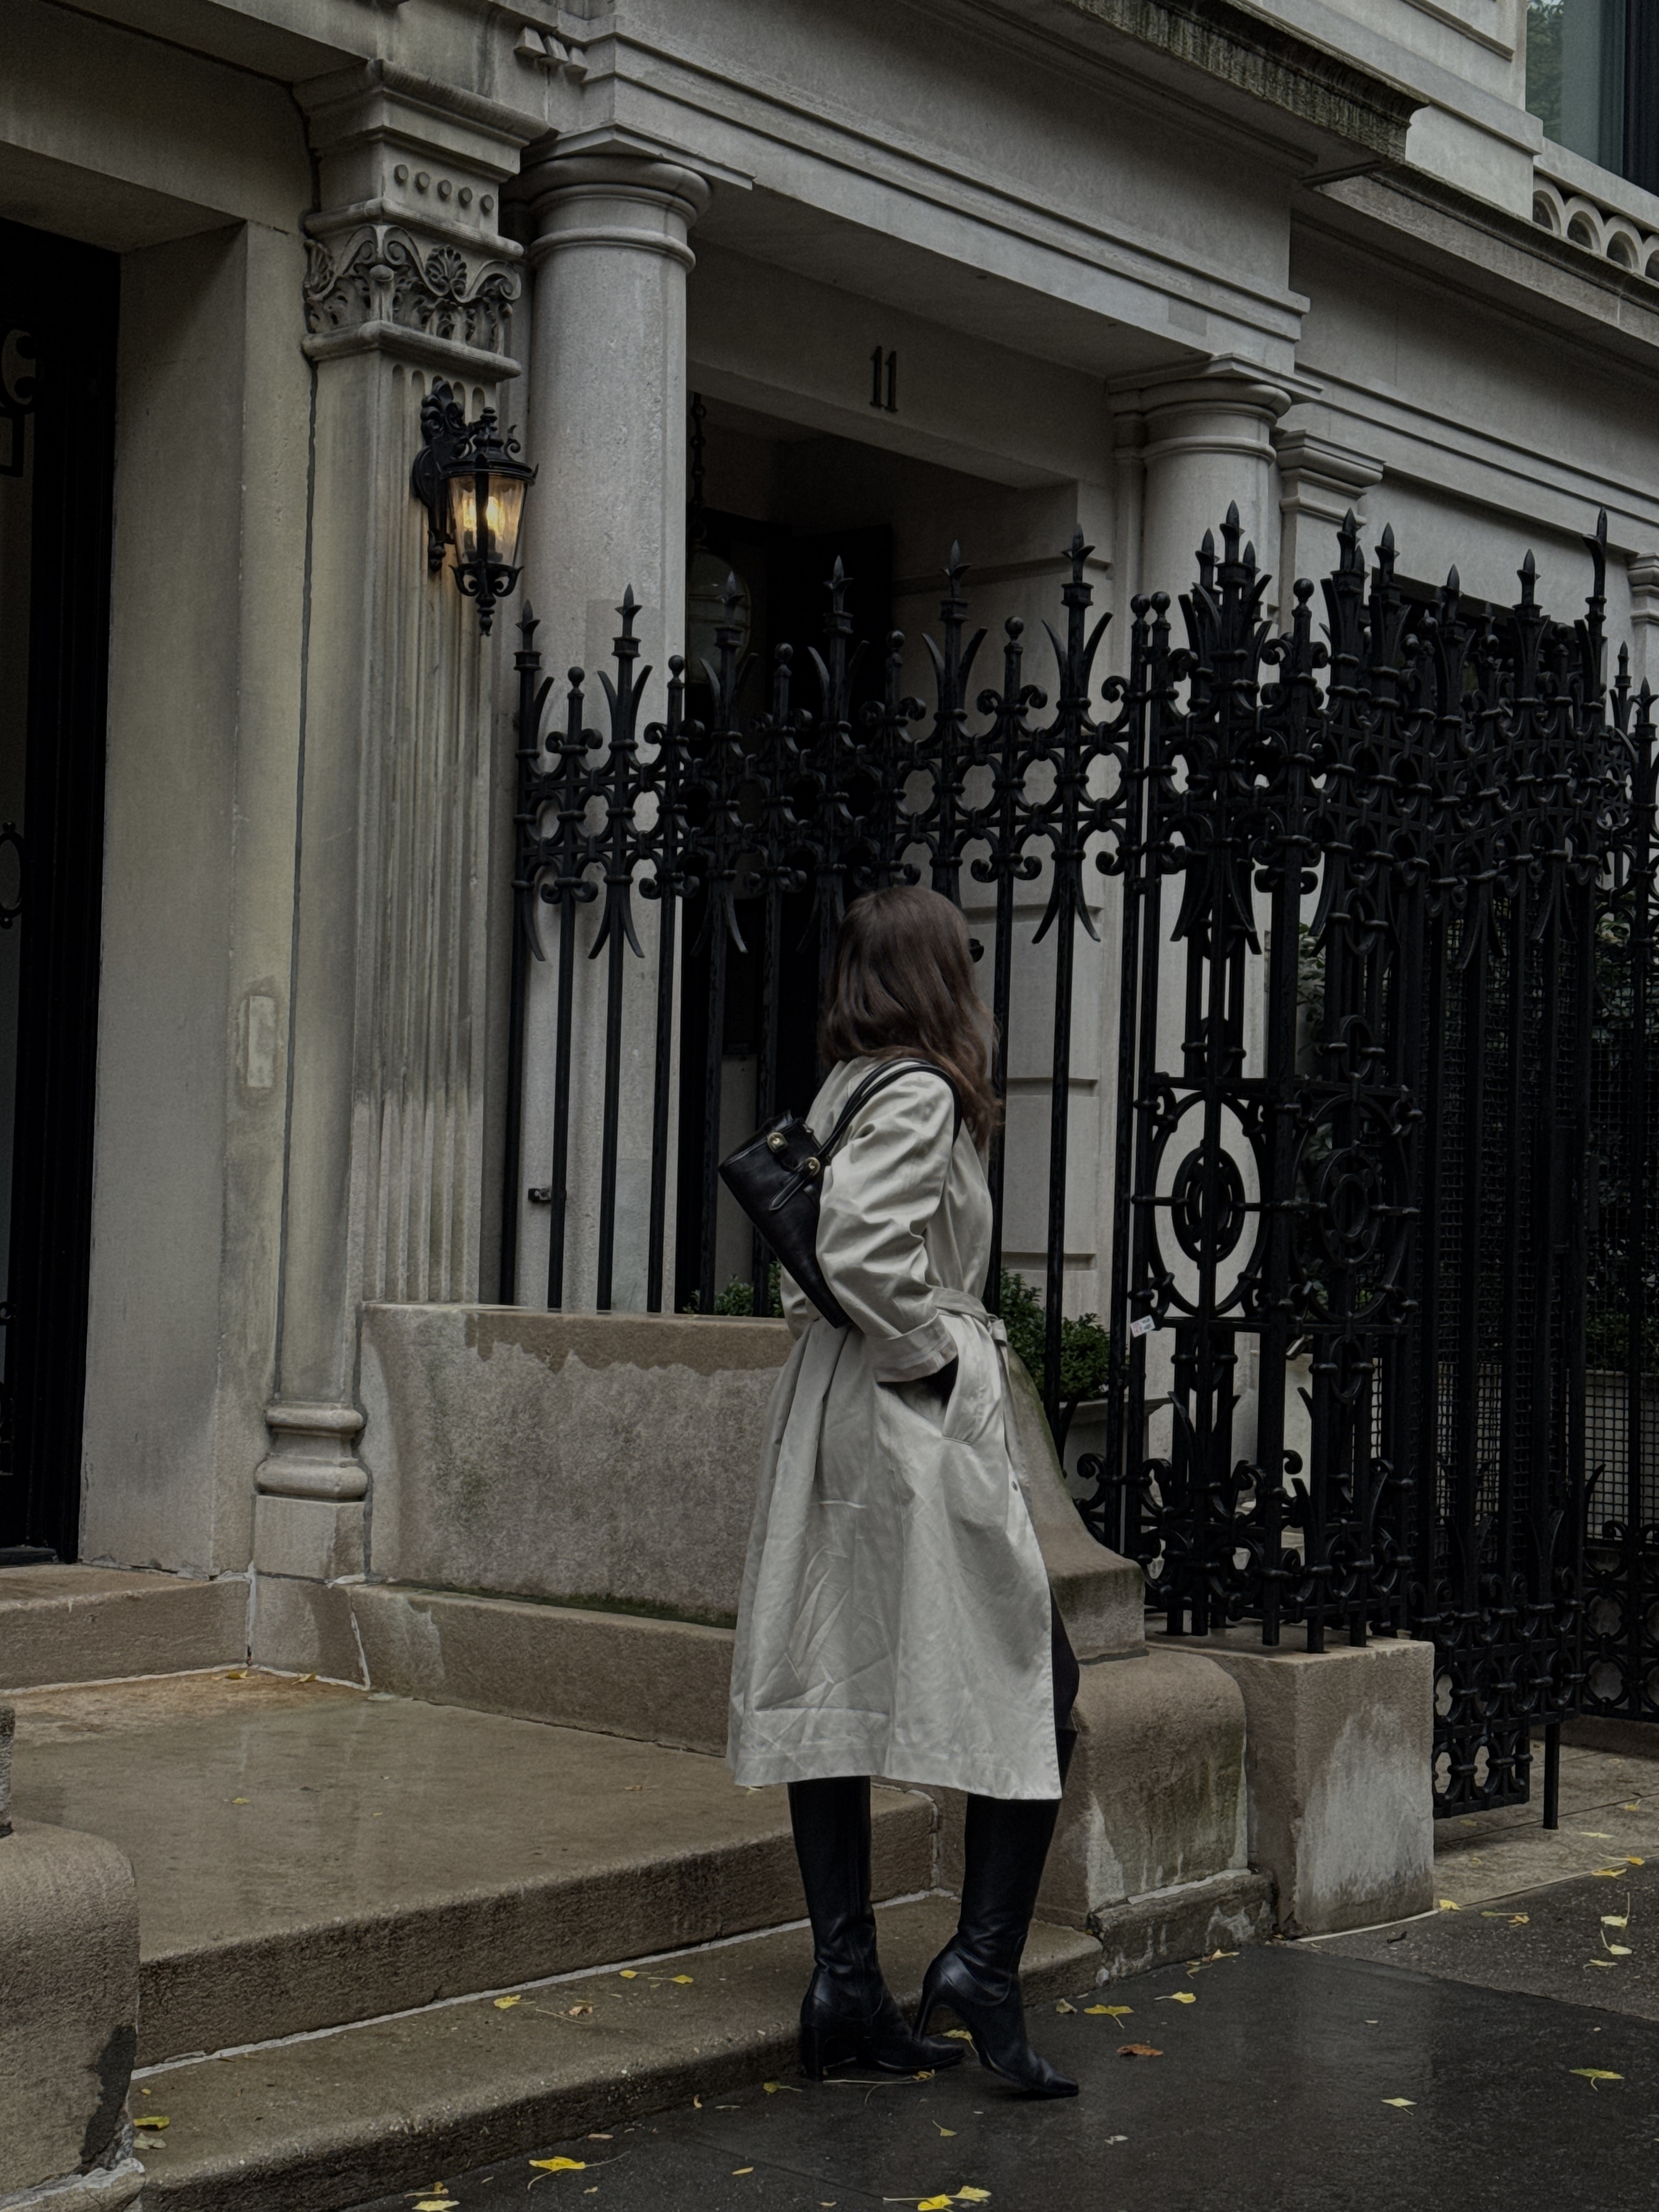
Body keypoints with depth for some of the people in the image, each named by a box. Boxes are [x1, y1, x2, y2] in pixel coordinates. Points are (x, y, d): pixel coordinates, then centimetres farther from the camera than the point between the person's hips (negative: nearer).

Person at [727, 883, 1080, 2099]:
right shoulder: (919, 1098, -13)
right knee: (1030, 1687, 2)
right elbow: (861, 1248, -26)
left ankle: (846, 1982, 13)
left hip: (832, 1410, 9)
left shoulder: (844, 1090, 14)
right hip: (919, 1422, -9)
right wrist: (934, 1352, -14)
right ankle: (983, 1958, -1)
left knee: (834, 1695, 7)